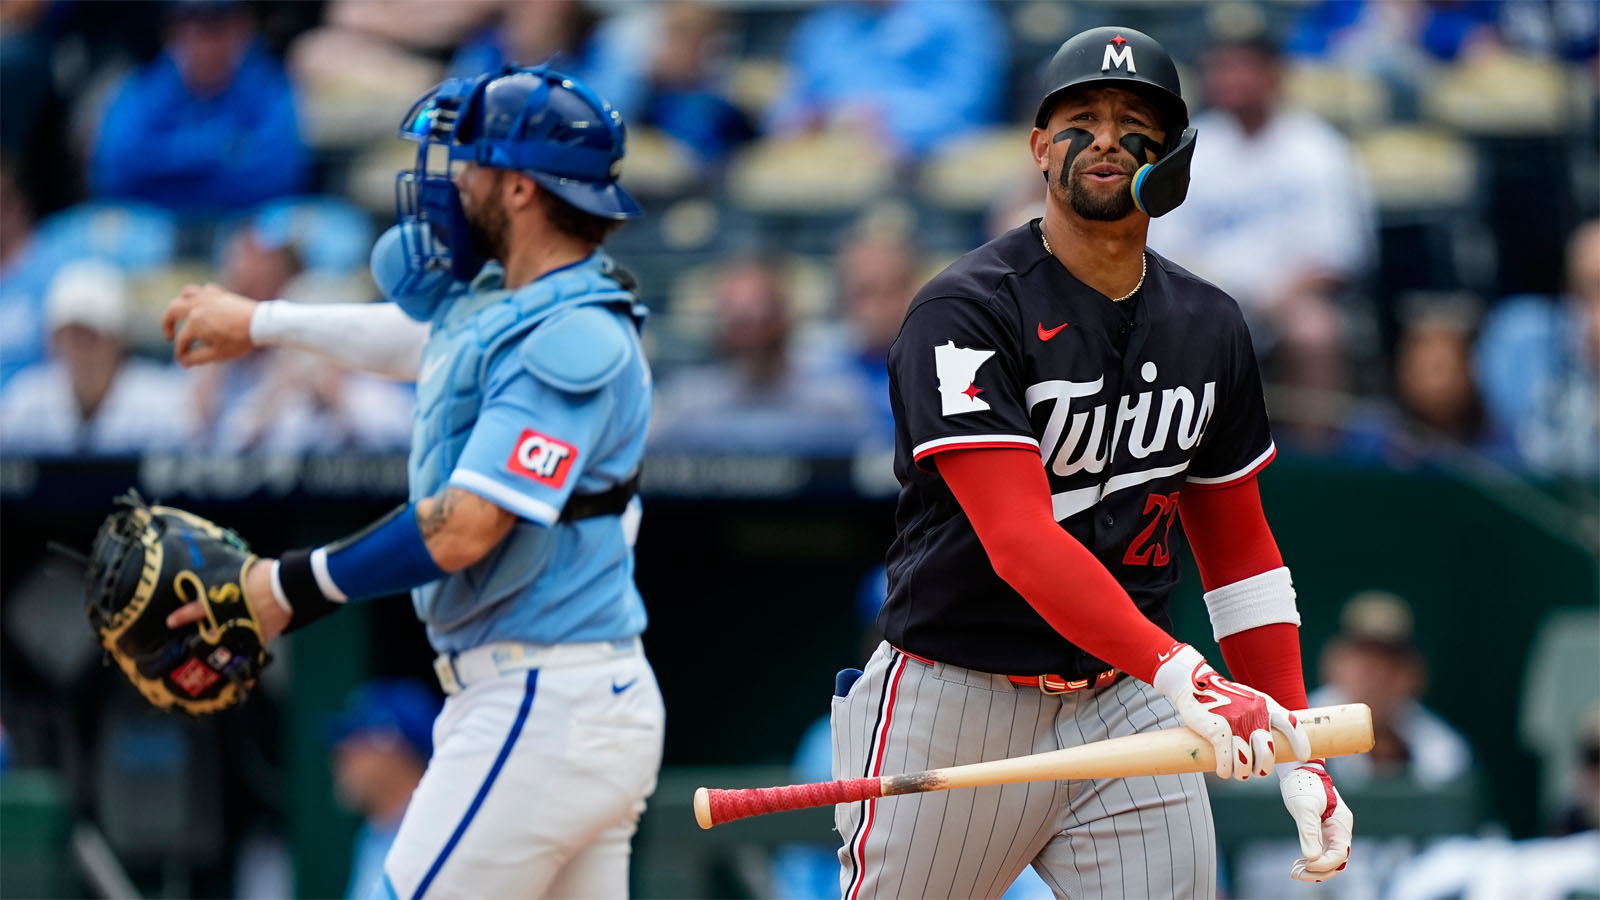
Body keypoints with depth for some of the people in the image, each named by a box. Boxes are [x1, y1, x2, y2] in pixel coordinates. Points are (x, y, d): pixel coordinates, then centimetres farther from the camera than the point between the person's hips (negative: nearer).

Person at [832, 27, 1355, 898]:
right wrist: (1178, 670, -37)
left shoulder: (1210, 327, 8)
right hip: (959, 701, -5)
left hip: (1125, 704, 5)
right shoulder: (966, 311, -13)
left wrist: (1298, 755, 6)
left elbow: (1238, 545, 15)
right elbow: (1020, 541, -25)